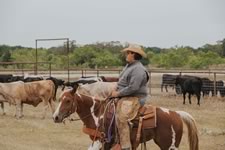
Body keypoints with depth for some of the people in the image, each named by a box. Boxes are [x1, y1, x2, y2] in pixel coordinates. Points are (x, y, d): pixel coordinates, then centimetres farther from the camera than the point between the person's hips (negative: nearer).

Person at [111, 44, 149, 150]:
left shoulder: (138, 69, -17)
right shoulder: (129, 66, 16)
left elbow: (133, 88, -25)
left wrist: (118, 93, -17)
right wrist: (116, 90, 8)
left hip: (134, 99, -11)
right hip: (125, 97, 11)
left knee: (121, 118, -30)